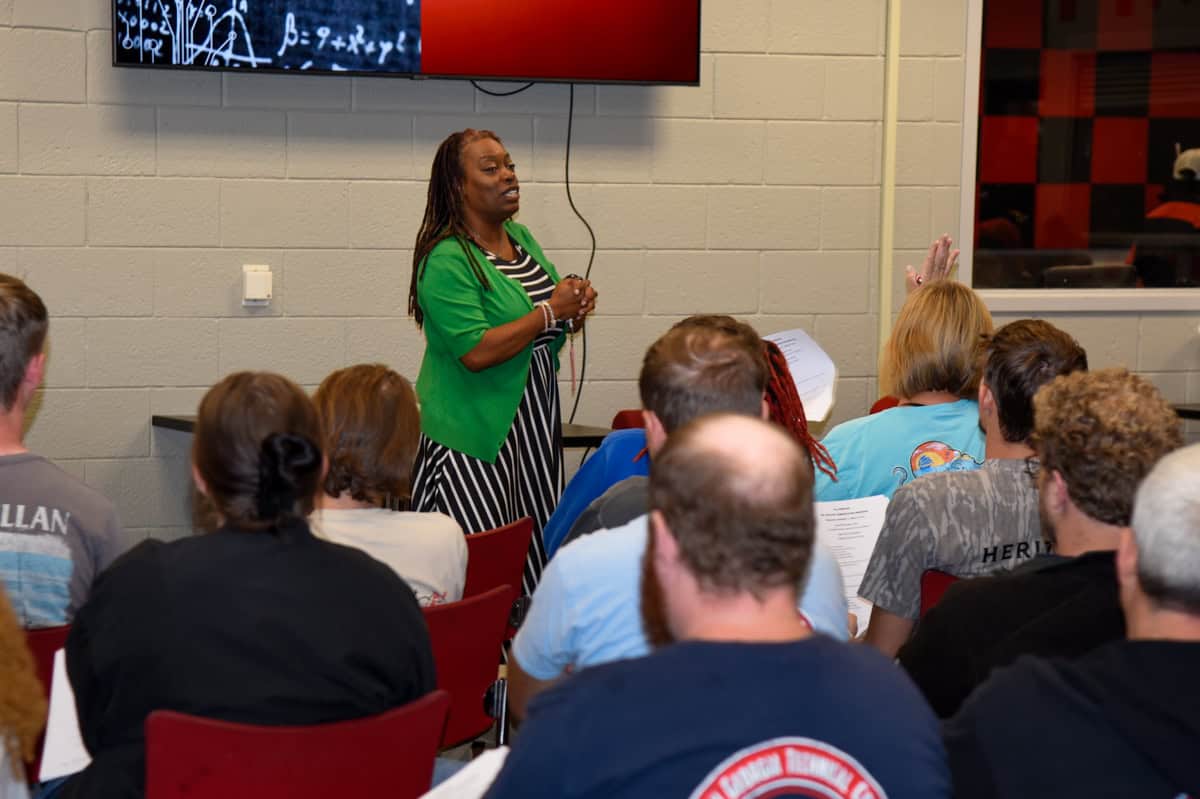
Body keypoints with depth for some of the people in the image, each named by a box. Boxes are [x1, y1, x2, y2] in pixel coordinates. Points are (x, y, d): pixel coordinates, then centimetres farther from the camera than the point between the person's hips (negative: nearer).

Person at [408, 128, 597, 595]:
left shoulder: (521, 237, 10)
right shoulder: (446, 260, -15)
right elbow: (477, 351, -25)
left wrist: (575, 307, 1)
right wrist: (550, 311, -18)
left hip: (534, 429, 8)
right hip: (475, 437, -8)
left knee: (532, 563, 8)